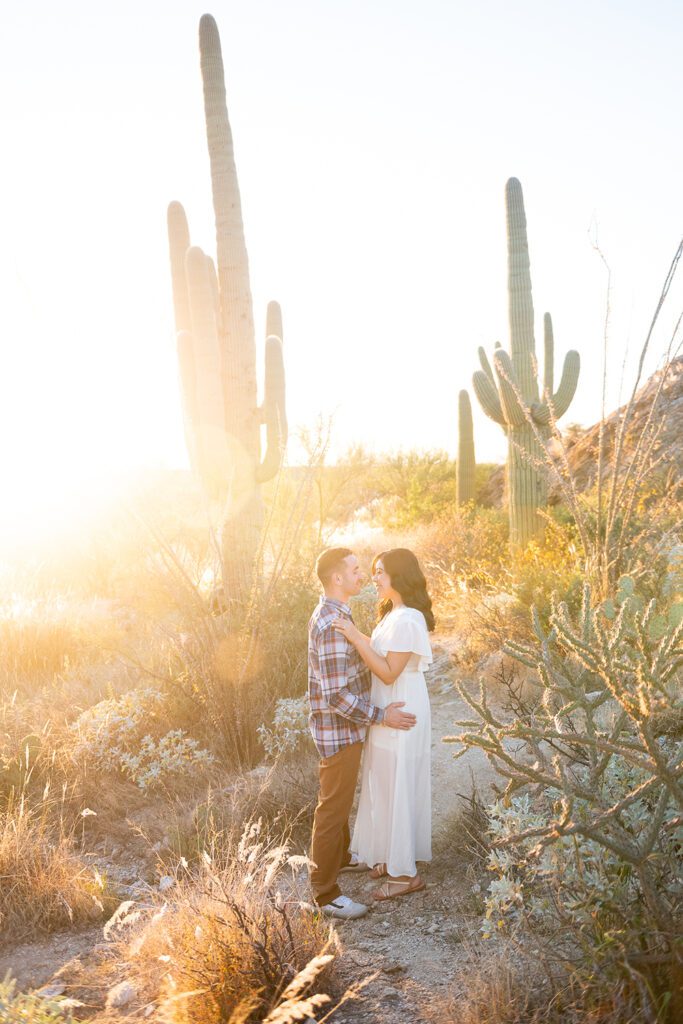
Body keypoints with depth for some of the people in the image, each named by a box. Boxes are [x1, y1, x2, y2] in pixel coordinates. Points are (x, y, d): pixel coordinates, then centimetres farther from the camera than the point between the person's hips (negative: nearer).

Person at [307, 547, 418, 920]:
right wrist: (381, 716, -22)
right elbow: (336, 696, -29)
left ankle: (340, 855, 46)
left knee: (341, 799, 26)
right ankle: (326, 893, 11)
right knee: (333, 808, 1)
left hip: (344, 728, 10)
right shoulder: (332, 625, -28)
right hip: (339, 731, -10)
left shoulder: (331, 614, 6)